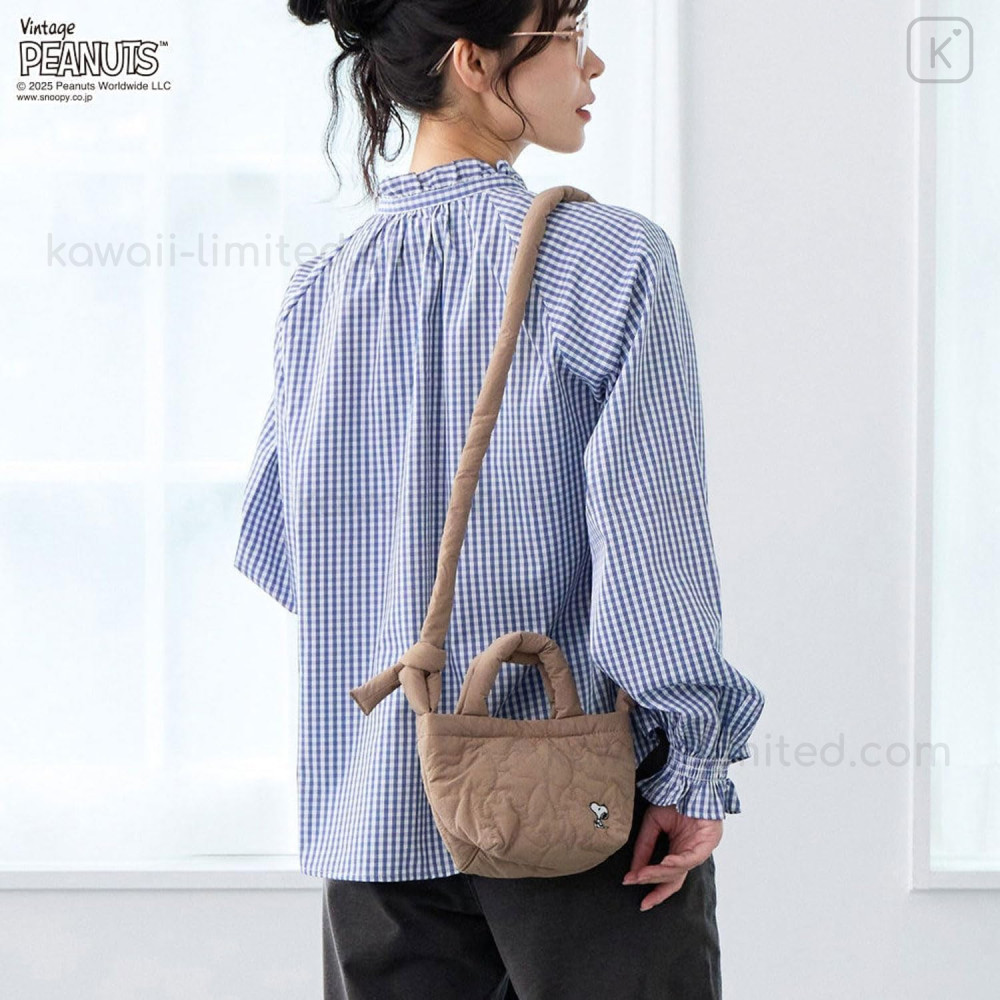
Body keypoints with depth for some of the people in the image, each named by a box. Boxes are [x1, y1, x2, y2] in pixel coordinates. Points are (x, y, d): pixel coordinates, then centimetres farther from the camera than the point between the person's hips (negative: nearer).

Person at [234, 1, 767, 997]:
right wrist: (693, 767, -8)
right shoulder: (609, 260, -12)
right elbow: (653, 532, -14)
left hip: (378, 811, 5)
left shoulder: (320, 292, 3)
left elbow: (272, 550, 10)